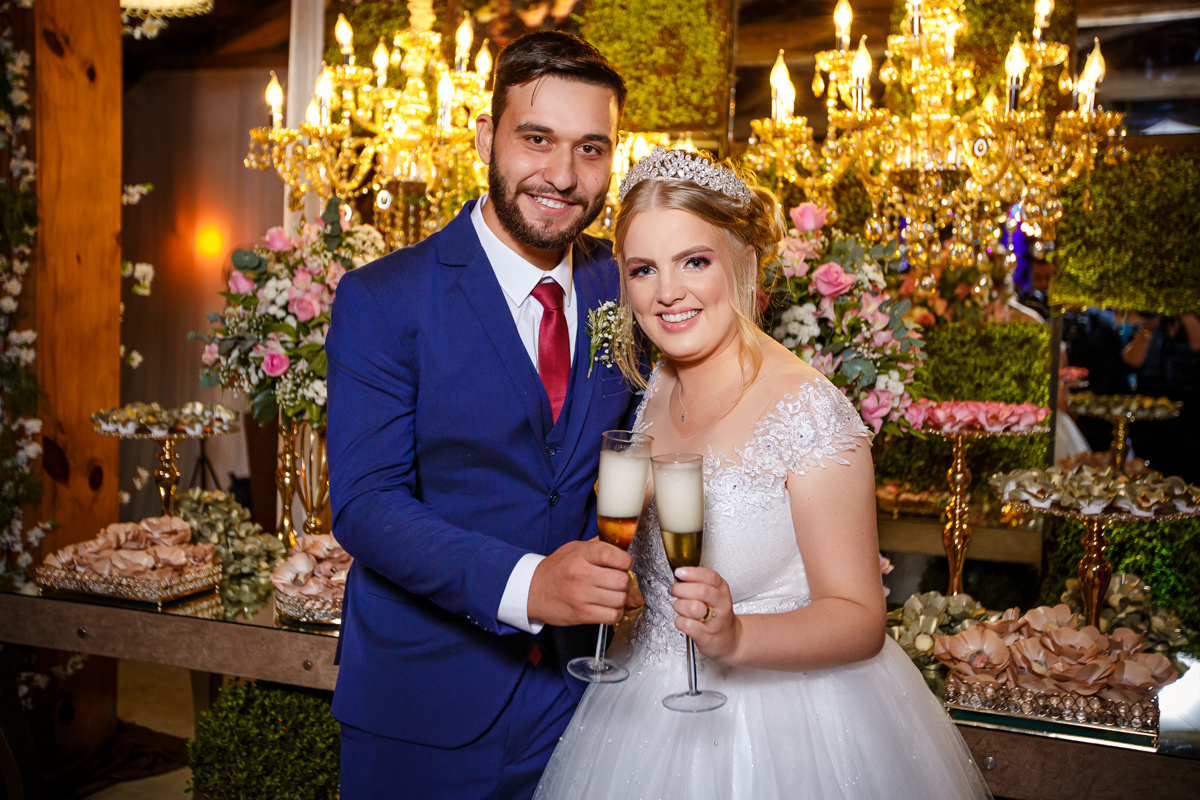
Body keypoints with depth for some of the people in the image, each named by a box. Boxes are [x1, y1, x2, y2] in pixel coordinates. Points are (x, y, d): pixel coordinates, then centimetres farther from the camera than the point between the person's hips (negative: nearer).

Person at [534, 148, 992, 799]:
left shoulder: (807, 412, -22)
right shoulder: (656, 389, -2)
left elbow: (860, 620, -20)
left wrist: (736, 636, -34)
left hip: (781, 719, -6)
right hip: (650, 703, 6)